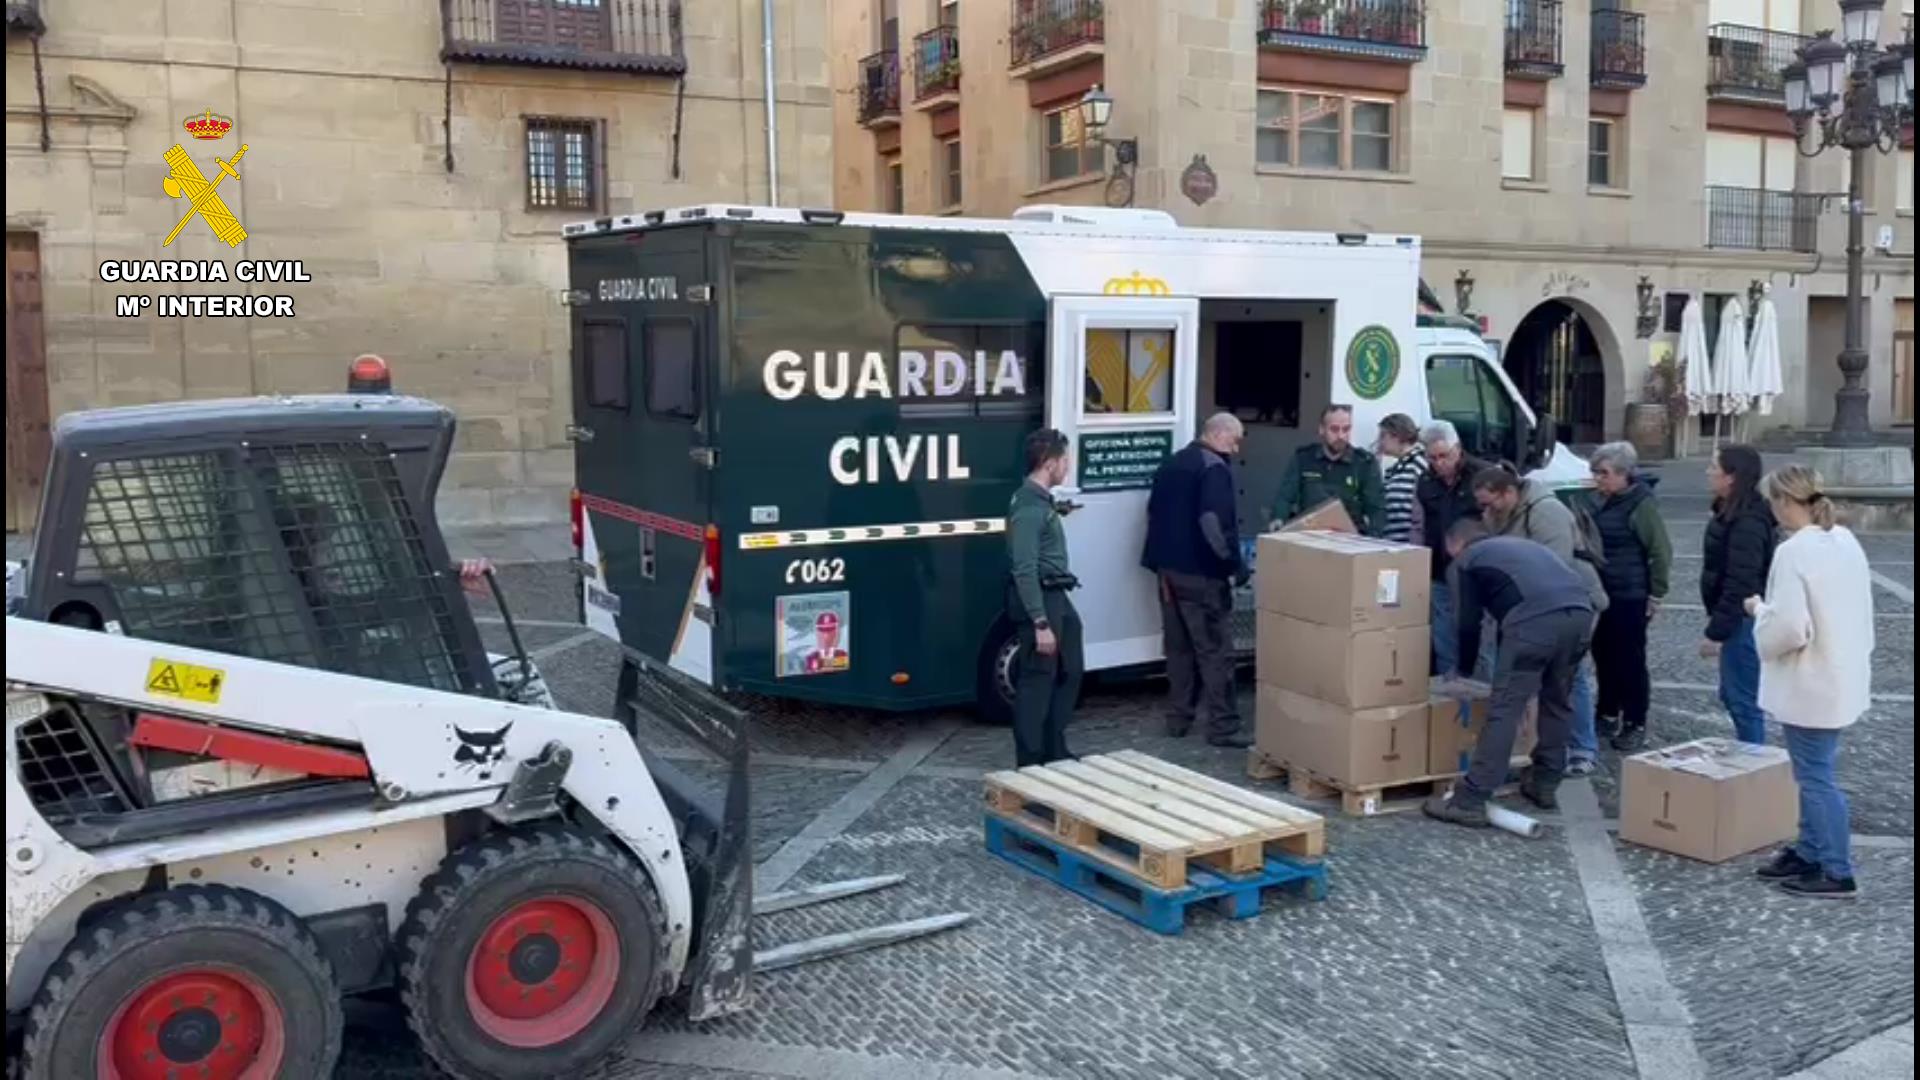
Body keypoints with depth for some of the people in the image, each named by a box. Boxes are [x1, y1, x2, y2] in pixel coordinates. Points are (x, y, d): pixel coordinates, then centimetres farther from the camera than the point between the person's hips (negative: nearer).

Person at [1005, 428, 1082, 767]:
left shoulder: (1042, 501, 11)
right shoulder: (1028, 507, -20)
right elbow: (1024, 572, -24)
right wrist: (1040, 624, -25)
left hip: (1056, 597, 10)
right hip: (1038, 600, -10)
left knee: (1070, 671, 18)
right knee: (1037, 681, -2)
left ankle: (1054, 751, 29)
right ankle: (1030, 763, 8)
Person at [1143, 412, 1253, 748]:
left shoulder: (1172, 464, 16)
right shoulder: (1214, 468, -12)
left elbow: (1154, 513, 23)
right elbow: (1214, 523, -23)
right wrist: (1235, 565, -16)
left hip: (1168, 568, 9)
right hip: (1200, 573, -8)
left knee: (1178, 646, 14)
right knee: (1215, 650, -4)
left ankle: (1179, 718, 19)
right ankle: (1223, 727, -3)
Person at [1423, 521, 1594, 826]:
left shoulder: (1463, 562, 21)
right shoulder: (1518, 544, 40)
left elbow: (1469, 623, 16)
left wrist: (1463, 671, 35)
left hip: (1536, 618, -6)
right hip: (1580, 610, 6)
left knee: (1504, 709, -3)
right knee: (1558, 700, 24)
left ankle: (1469, 802, -1)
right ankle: (1545, 786, 33)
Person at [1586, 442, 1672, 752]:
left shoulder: (1641, 504, -14)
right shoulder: (1600, 500, 9)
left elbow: (1661, 551, -13)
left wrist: (1656, 594, -11)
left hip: (1629, 596, -8)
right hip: (1601, 593, 8)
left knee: (1630, 659, -1)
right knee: (1603, 654, 15)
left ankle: (1636, 724, 9)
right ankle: (1609, 713, 29)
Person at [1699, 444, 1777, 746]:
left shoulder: (1747, 523, -22)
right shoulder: (1731, 513, 10)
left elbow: (1740, 585, -25)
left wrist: (1715, 632, -23)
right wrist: (1717, 624, 19)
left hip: (1743, 621, -11)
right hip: (1737, 619, 11)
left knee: (1744, 700, -2)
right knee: (1731, 695, 20)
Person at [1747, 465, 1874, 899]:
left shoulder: (1794, 552, -22)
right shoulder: (1846, 541, 6)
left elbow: (1789, 629, -26)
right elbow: (1856, 610, 15)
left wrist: (1759, 610, -8)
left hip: (1810, 686, -9)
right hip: (1840, 679, 9)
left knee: (1815, 777, 2)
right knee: (1813, 772, 19)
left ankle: (1837, 872, 9)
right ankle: (1809, 852, 29)